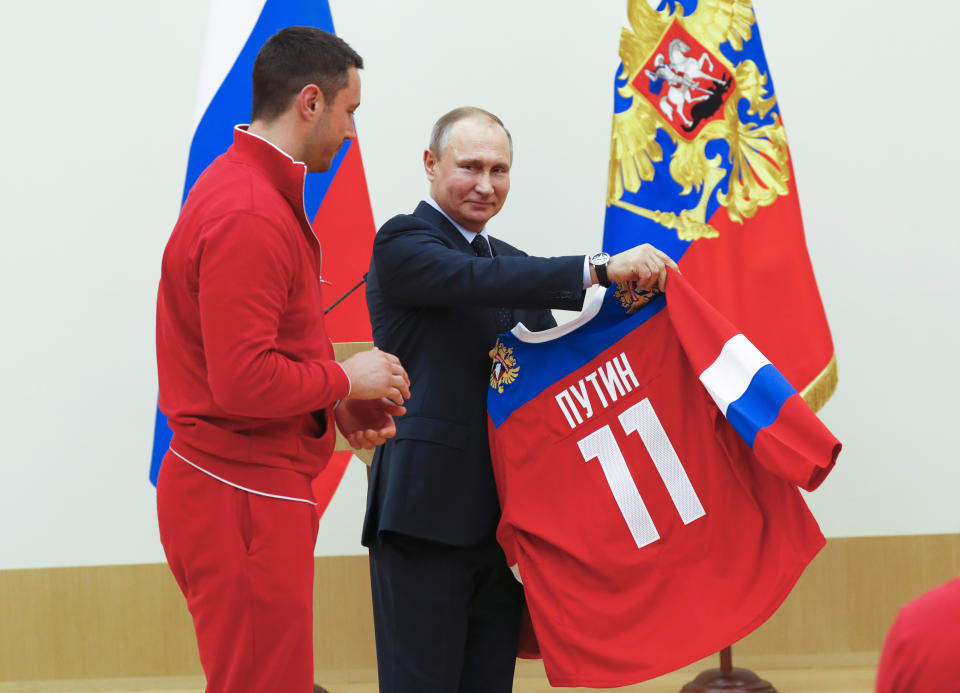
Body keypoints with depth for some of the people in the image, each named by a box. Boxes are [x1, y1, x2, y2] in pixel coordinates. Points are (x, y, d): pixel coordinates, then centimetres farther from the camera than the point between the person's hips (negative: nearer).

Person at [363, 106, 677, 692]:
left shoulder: (515, 265, 21)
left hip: (501, 522, 7)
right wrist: (603, 268, -31)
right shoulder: (403, 244, -4)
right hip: (427, 513, -7)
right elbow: (480, 281, -23)